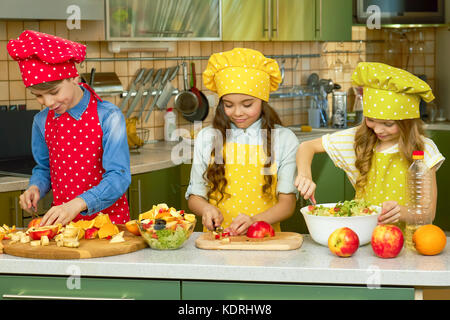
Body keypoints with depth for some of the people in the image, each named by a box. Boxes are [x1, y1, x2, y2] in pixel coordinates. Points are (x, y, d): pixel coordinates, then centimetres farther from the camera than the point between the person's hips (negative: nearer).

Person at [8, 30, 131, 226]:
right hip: (60, 220, 4)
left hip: (107, 216, -4)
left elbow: (118, 177, -14)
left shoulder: (108, 117, -8)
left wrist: (78, 204, -26)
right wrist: (35, 188, -1)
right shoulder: (42, 121, 8)